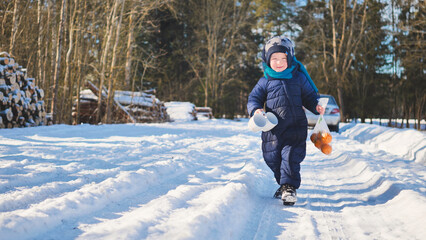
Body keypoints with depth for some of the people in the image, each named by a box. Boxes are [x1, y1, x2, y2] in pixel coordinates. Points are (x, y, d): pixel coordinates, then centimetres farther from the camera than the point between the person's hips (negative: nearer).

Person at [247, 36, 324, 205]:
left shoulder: (299, 78, 7)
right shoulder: (265, 81, 7)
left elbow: (309, 96, 14)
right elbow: (254, 98, 8)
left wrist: (316, 106, -5)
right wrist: (256, 110, -13)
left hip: (295, 126, -2)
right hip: (272, 128, 2)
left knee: (291, 156, -14)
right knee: (272, 159, 9)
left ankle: (289, 187, -5)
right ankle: (283, 183, 31)